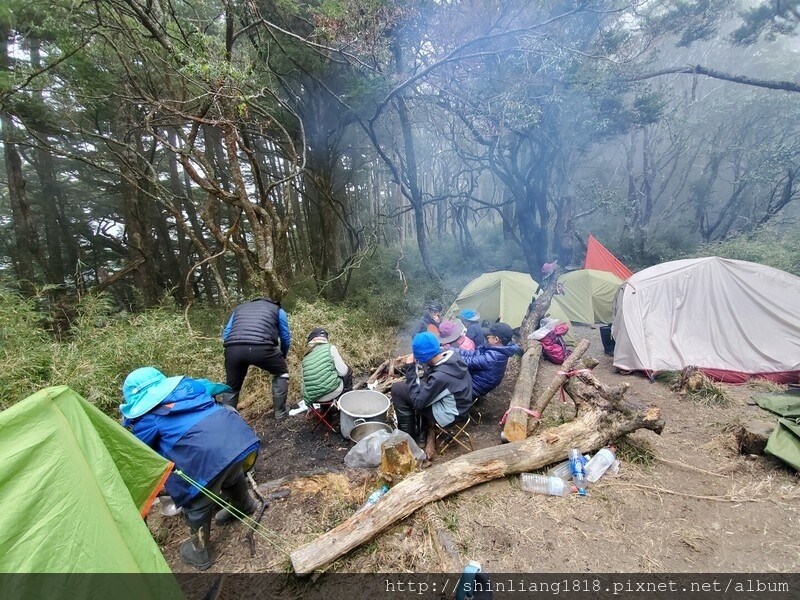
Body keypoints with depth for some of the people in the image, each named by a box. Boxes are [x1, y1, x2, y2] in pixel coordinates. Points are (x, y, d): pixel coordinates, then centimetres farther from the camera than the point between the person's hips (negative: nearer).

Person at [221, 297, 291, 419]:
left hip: (233, 348, 3)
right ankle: (280, 413, 25)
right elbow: (285, 338, 28)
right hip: (261, 347, -3)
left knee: (232, 386, 28)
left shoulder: (239, 308, 37)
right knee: (281, 373, 25)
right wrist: (282, 357, 45)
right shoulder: (278, 310, 29)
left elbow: (226, 334, 28)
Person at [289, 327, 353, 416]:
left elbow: (305, 382, 18)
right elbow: (343, 372, -4)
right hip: (332, 391, -6)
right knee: (348, 372, 23)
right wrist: (343, 363, 18)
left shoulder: (306, 357, 12)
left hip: (312, 397, 6)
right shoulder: (330, 348, -2)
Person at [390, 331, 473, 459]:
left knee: (397, 389, -7)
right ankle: (427, 430, 20)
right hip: (458, 401, 8)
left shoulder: (440, 377, -35)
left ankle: (409, 436, 12)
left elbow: (417, 402, -21)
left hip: (450, 413, -8)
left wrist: (410, 368, -22)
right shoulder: (452, 354, -12)